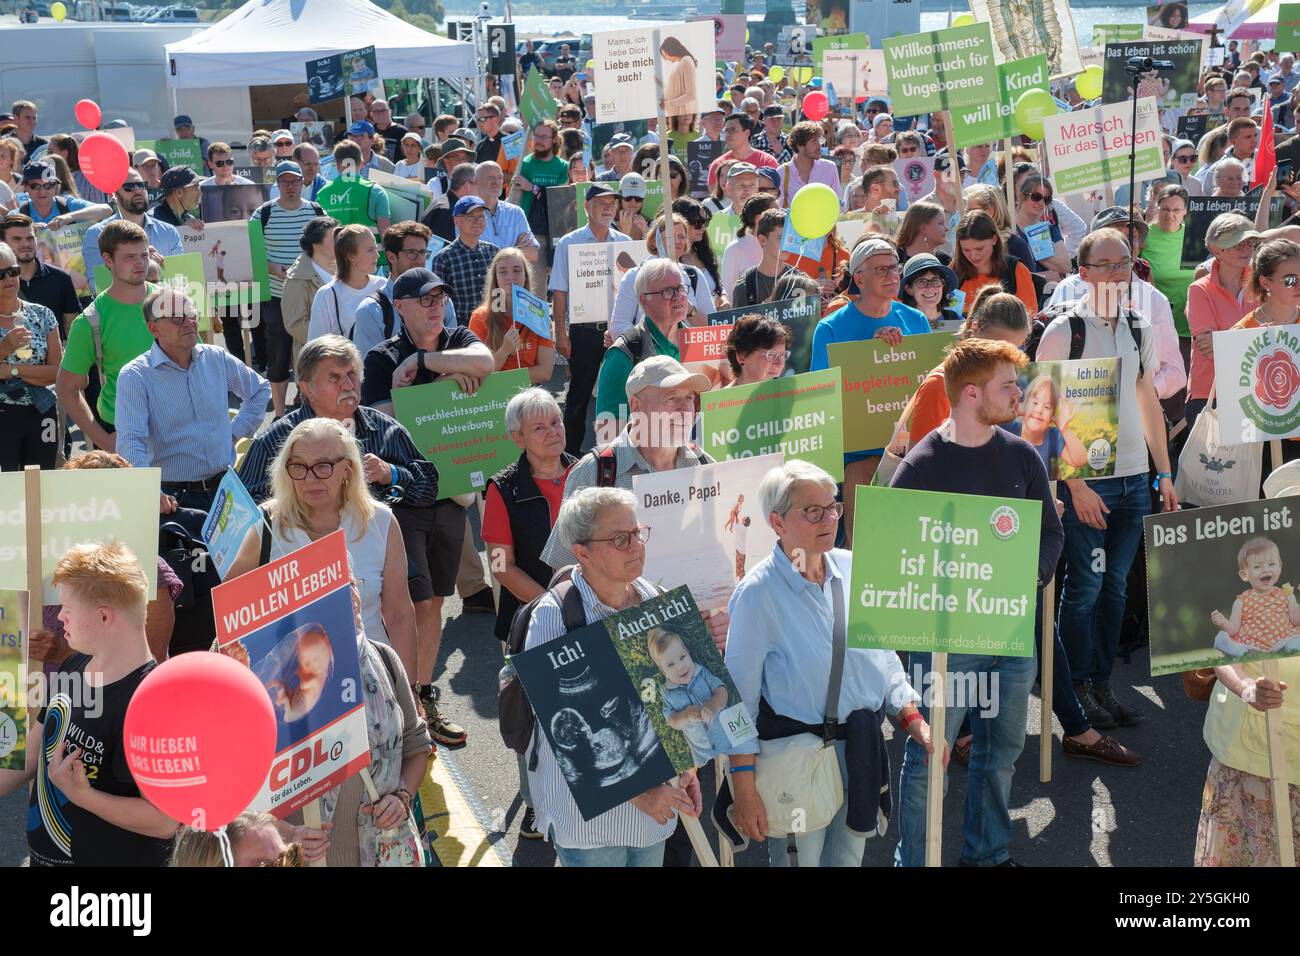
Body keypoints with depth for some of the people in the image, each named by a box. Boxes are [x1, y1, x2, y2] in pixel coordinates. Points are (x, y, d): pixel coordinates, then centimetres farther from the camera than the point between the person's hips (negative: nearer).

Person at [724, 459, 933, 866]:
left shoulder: (853, 569, -1)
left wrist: (912, 718, -1)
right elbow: (739, 695, -14)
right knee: (801, 857, 8)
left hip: (864, 749, 5)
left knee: (849, 856, 19)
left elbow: (883, 654, 10)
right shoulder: (758, 593, -16)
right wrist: (743, 790, -16)